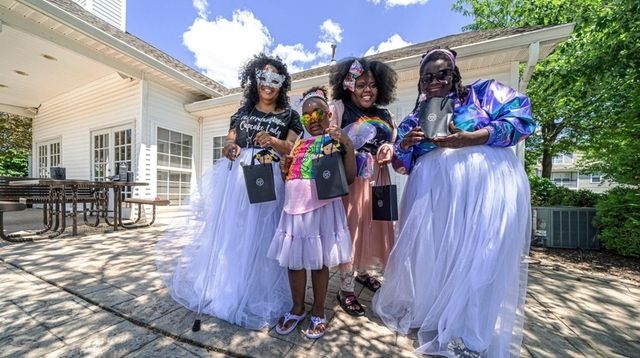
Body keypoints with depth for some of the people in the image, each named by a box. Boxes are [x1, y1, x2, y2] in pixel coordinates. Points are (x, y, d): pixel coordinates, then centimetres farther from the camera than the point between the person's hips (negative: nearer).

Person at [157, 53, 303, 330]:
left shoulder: (289, 116, 11)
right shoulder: (243, 112, 20)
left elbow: (293, 150, 0)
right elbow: (229, 141, 20)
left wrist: (273, 142, -18)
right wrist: (229, 147, -3)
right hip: (236, 177, 3)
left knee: (259, 235, -4)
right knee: (228, 230, 3)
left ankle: (254, 296, 13)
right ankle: (220, 287, 21)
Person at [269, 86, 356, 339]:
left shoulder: (336, 141, 3)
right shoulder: (298, 144, 17)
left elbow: (350, 177, -8)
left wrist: (348, 144, -16)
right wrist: (285, 170, 1)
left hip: (321, 206, -5)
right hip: (294, 206, 5)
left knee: (319, 261, 7)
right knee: (293, 259, 11)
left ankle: (318, 312, 31)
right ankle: (297, 308, 35)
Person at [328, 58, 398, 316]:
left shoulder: (384, 116, 17)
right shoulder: (339, 108, 1)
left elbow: (391, 145, 18)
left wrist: (388, 150, -4)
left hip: (377, 181, 6)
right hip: (350, 180, -6)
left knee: (374, 227, 14)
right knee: (350, 228, 0)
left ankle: (363, 272, 40)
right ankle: (346, 289, 18)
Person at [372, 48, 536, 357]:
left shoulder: (483, 91, 12)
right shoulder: (415, 118, 17)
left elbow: (522, 117, -1)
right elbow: (402, 165, 12)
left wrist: (469, 139, -16)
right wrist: (404, 146, -12)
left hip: (486, 183, -1)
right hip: (433, 191, 2)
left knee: (482, 256, -3)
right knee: (429, 251, 3)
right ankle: (423, 310, 27)